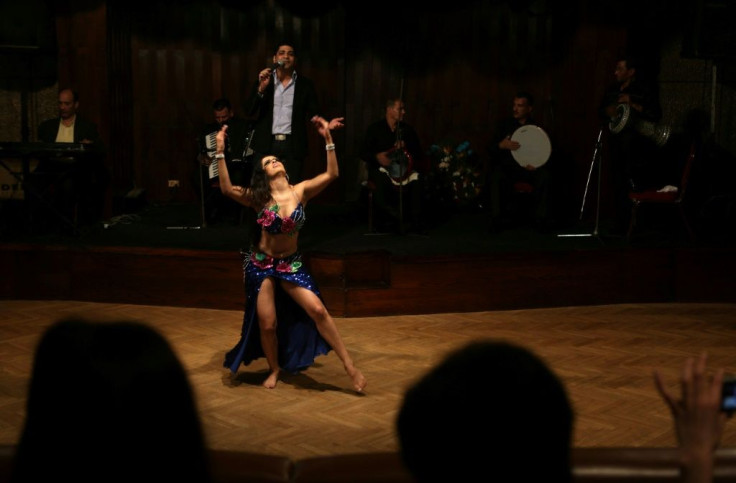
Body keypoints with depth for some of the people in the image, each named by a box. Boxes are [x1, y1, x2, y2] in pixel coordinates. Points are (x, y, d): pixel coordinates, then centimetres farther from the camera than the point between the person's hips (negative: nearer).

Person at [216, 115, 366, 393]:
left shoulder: (301, 191, -5)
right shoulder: (259, 198, -8)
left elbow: (331, 174, -14)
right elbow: (227, 189, -23)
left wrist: (328, 139, -20)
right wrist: (220, 152, -27)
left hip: (291, 263, 0)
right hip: (261, 264, 0)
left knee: (318, 310, -13)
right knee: (267, 323, 2)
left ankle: (349, 367, -4)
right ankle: (274, 370, 29)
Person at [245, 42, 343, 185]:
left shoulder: (305, 84, 9)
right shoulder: (263, 80, 10)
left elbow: (314, 113, 6)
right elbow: (249, 111, 3)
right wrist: (261, 88, -11)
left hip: (293, 146, 0)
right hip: (266, 145, 1)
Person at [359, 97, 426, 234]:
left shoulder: (407, 129, 9)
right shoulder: (375, 128, 1)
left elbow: (419, 153, 10)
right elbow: (363, 153, -2)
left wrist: (406, 147, -10)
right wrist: (377, 157, -23)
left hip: (403, 167, 2)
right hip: (380, 166, -2)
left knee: (417, 178, -29)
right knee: (380, 177, -38)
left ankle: (415, 220, -23)